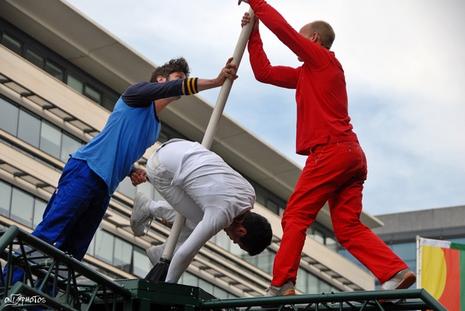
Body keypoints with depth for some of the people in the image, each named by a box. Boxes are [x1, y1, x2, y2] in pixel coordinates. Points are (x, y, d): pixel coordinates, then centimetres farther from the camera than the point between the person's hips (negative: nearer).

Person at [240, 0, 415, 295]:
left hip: (331, 150, -9)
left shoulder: (324, 59, 4)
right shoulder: (305, 74, 27)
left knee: (296, 217, -6)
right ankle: (396, 272, -12)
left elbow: (283, 29, -4)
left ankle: (281, 286, -10)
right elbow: (264, 72, 27)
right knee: (349, 227, 2)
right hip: (353, 154, 9)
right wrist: (253, 33, 26)